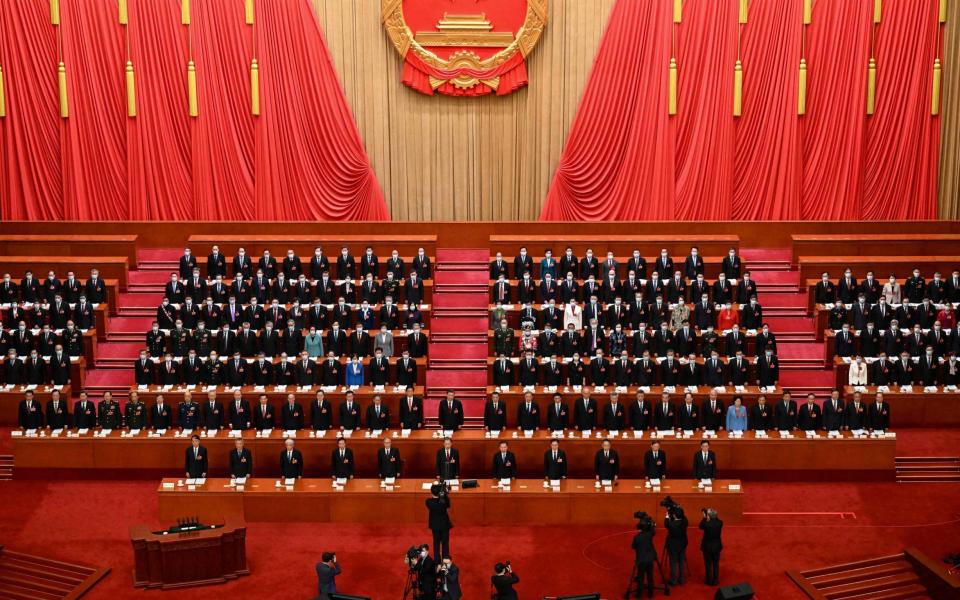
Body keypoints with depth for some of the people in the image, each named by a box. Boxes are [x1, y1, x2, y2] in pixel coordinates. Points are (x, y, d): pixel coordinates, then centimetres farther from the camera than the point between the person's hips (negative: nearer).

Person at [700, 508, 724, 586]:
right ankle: (716, 581, 28)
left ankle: (709, 581, 26)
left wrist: (704, 518, -4)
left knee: (708, 564, 14)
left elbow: (700, 526, -5)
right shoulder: (720, 523, -17)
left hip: (707, 547, -3)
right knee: (716, 564, 18)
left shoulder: (706, 524, -27)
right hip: (717, 546, 3)